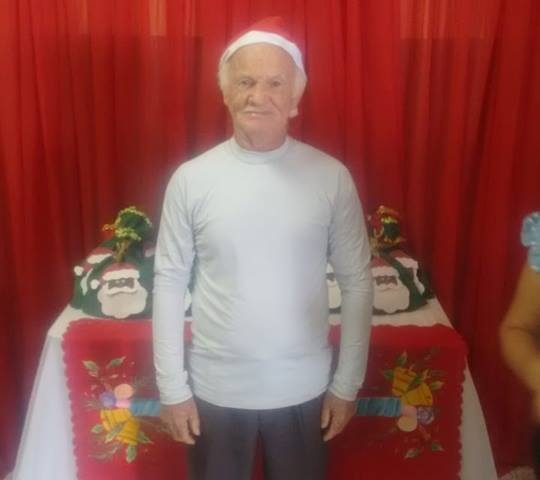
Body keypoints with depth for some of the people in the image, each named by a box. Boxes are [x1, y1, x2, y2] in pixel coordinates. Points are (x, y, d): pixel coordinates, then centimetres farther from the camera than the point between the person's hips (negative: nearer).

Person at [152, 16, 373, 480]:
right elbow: (170, 283, -4)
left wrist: (347, 383, -2)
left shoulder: (331, 177, -9)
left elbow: (356, 283, -3)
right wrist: (172, 385, -3)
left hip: (303, 388, 0)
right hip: (214, 388, 0)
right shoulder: (191, 179, -9)